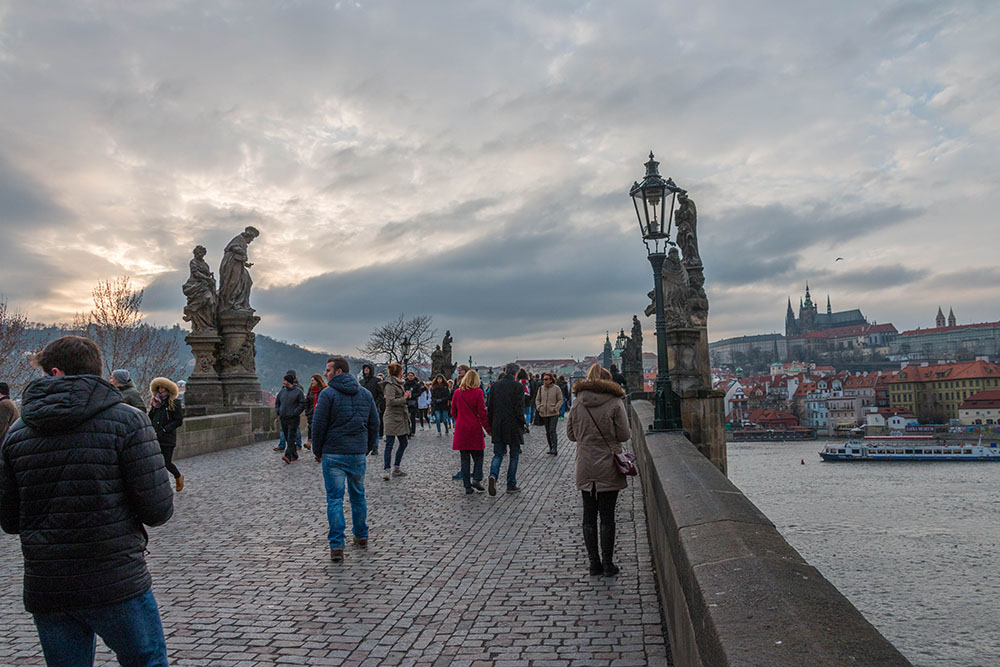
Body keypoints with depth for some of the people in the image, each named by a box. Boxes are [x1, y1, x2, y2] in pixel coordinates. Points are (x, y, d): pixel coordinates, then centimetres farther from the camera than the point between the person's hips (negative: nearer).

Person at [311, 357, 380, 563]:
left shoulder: (328, 394, -9)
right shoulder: (365, 393, 8)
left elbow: (319, 425, -8)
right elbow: (374, 423, 11)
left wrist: (317, 451, 4)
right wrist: (368, 447, 19)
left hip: (333, 454, -4)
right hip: (358, 453, 4)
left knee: (335, 498, 0)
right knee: (358, 495, 18)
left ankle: (337, 546, -4)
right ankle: (361, 536, 29)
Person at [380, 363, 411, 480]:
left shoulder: (398, 383, 17)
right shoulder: (390, 384, -12)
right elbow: (390, 401, -23)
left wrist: (406, 396, 8)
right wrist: (405, 398, -14)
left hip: (401, 418, 10)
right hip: (392, 418, -10)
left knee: (404, 443, 12)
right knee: (389, 445, -7)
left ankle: (396, 469, 20)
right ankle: (387, 471, -4)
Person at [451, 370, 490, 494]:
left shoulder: (457, 393, 2)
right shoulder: (478, 392, -8)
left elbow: (453, 411, 10)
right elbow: (482, 413, -9)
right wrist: (488, 428, -1)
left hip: (461, 429, 3)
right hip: (475, 429, -3)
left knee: (465, 458, 7)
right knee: (478, 456, 12)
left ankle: (468, 487, 7)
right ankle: (476, 478, -6)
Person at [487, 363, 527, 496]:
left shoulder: (495, 385, 4)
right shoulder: (517, 386, -10)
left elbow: (490, 406, 6)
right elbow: (519, 408, -13)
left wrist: (491, 425, 14)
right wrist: (522, 424, -1)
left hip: (498, 426, 4)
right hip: (513, 426, -3)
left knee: (498, 454, 11)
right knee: (514, 455, 10)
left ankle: (493, 475, -15)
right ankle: (511, 485, 13)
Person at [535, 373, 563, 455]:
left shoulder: (556, 389, -4)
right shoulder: (541, 388, 7)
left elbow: (560, 400, -2)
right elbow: (537, 399, 16)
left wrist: (555, 408, -14)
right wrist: (538, 407, 0)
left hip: (553, 414, -5)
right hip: (544, 414, 5)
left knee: (552, 431, -13)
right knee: (547, 432, 11)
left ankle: (554, 449, -10)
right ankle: (550, 447, 21)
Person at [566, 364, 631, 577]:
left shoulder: (577, 403, 0)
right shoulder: (615, 403, -9)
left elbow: (571, 434, 7)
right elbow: (624, 435, -7)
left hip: (585, 469, 3)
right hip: (608, 468, -2)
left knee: (589, 516, 11)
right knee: (607, 516, 5)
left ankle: (594, 562, 16)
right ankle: (607, 563, 12)